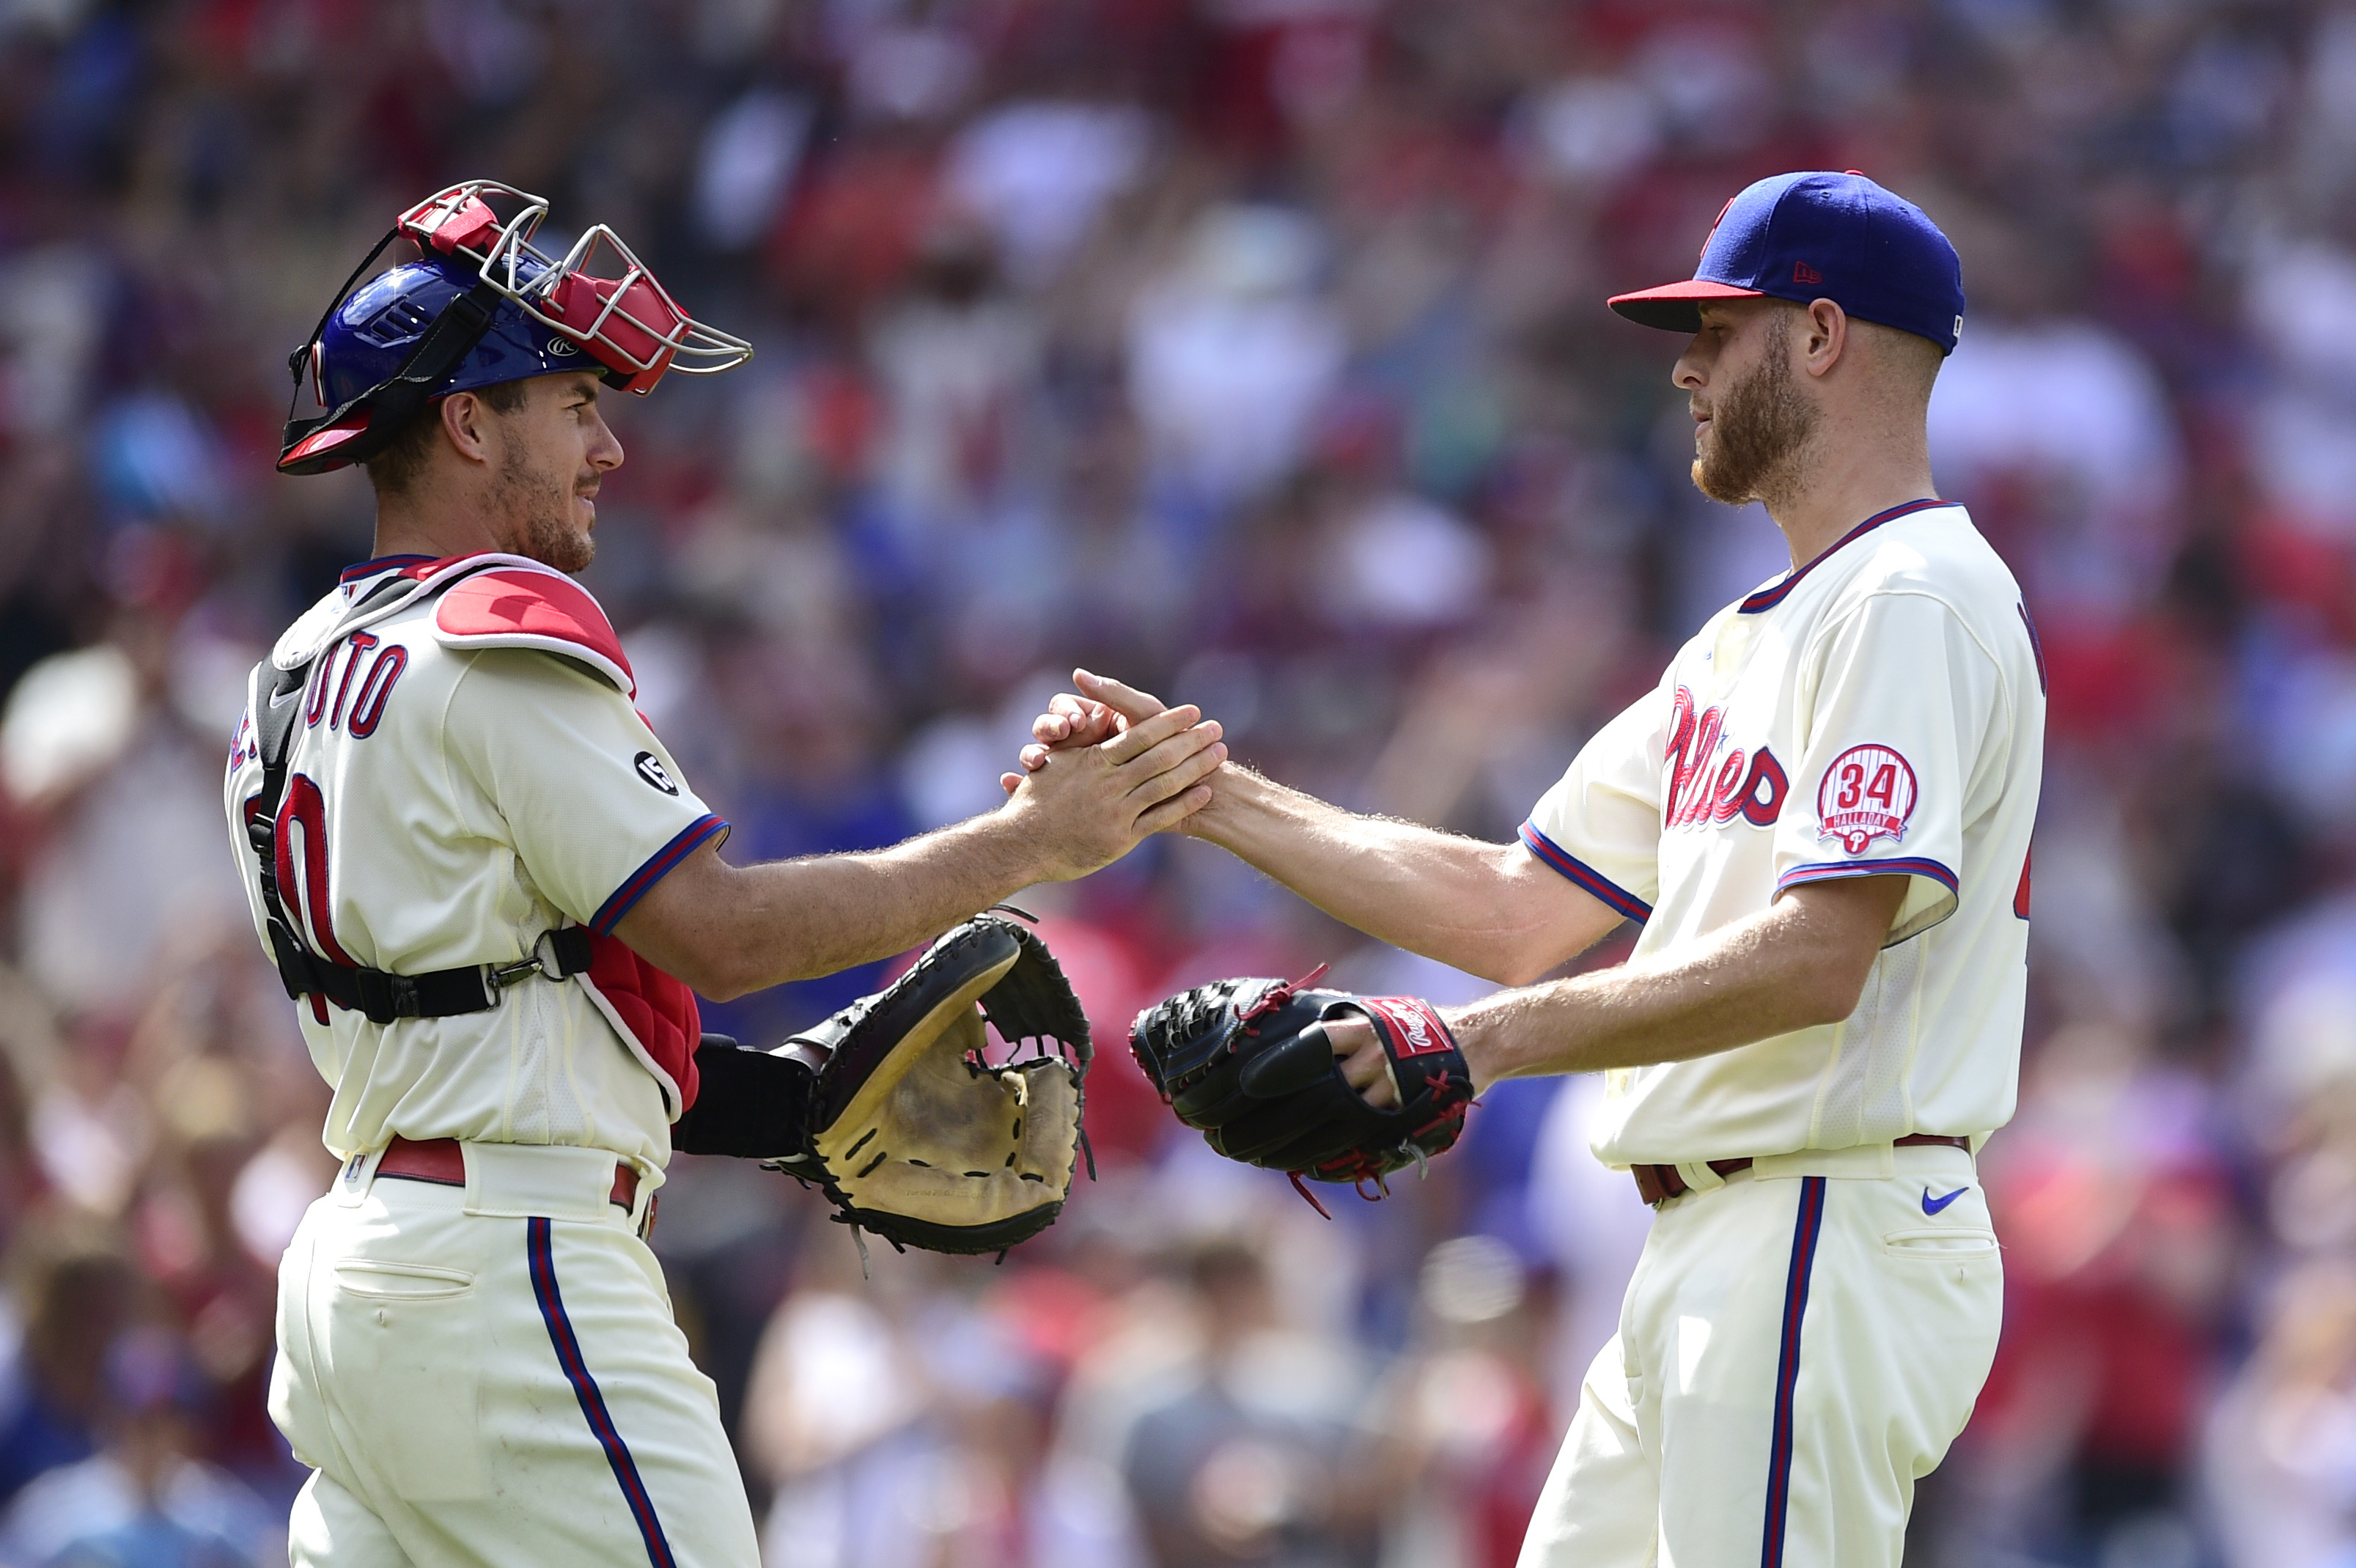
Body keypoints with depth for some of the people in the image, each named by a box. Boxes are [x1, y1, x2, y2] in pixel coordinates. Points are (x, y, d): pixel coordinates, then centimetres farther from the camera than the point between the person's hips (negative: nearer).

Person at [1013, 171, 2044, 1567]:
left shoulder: (1917, 602, -11)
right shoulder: (1747, 642, 22)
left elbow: (1814, 965, -22)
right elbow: (1515, 913, 21)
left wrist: (1496, 1040, -23)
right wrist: (1207, 793, 17)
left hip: (1834, 1241, -10)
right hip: (1712, 1247, 10)